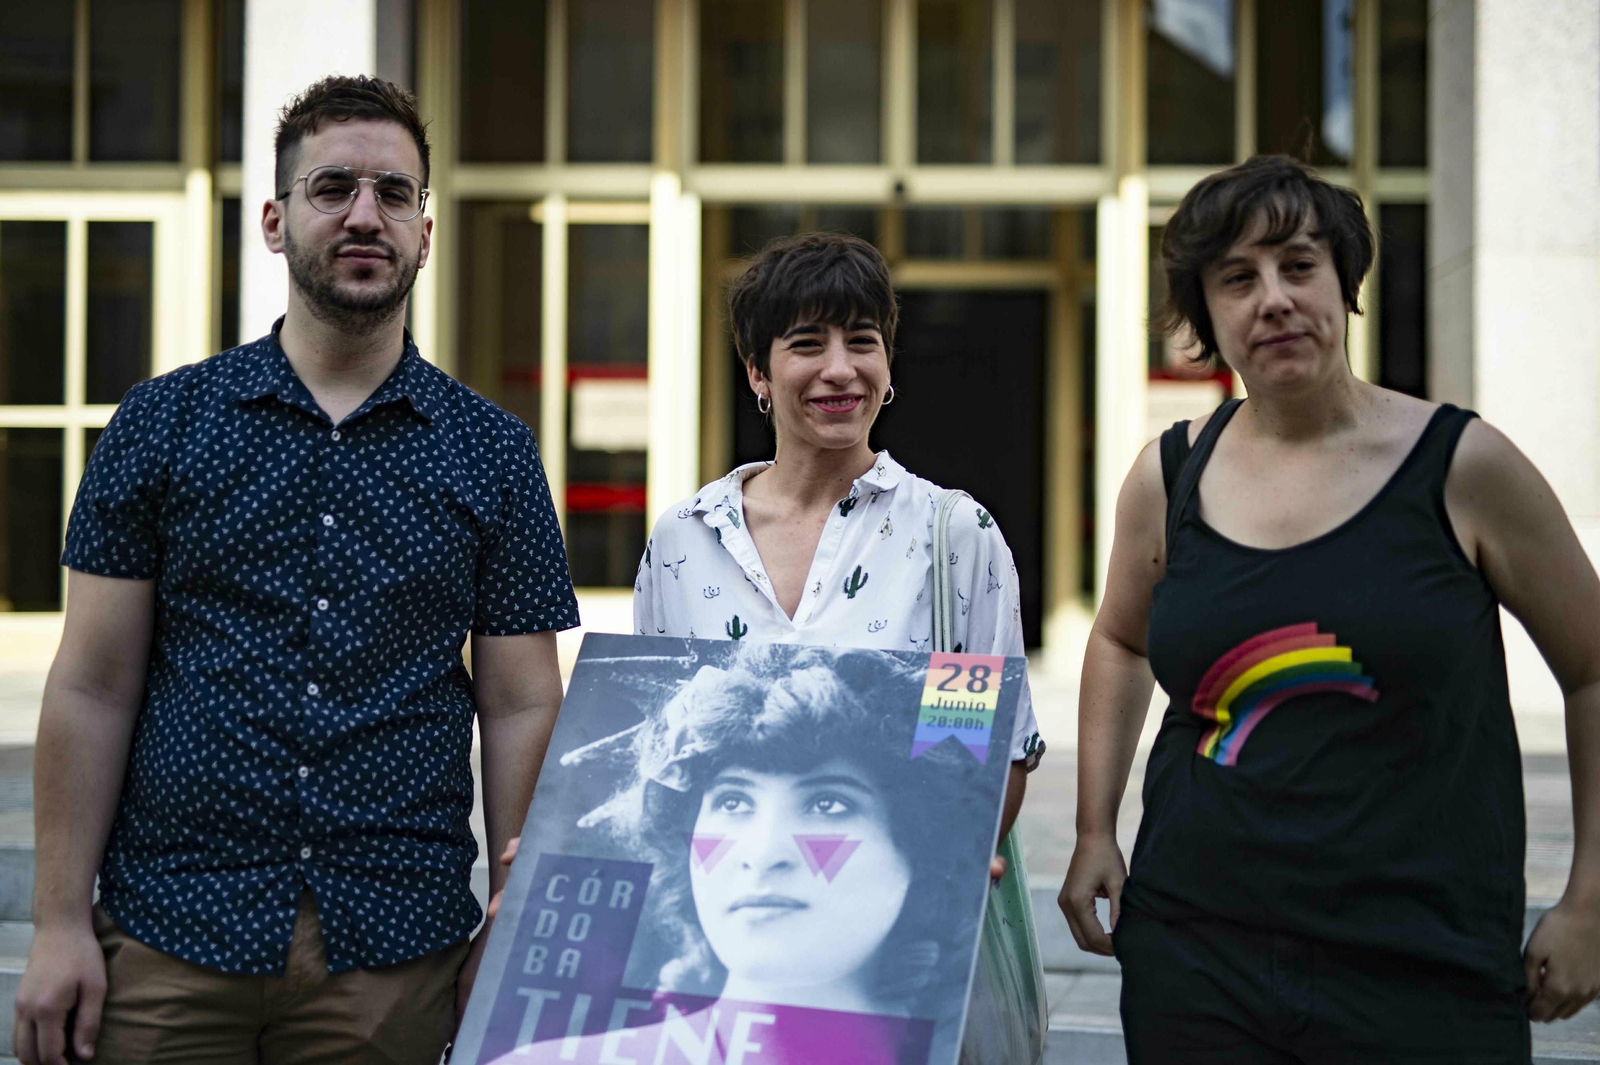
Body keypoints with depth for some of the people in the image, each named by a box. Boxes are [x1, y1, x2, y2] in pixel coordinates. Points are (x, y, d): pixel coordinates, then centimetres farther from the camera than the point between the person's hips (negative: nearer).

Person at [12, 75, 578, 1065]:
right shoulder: (163, 423, 4)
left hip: (395, 951, 0)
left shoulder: (494, 452, 4)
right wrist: (61, 923, -3)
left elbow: (523, 707, 3)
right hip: (168, 941, 0)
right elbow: (92, 688, 2)